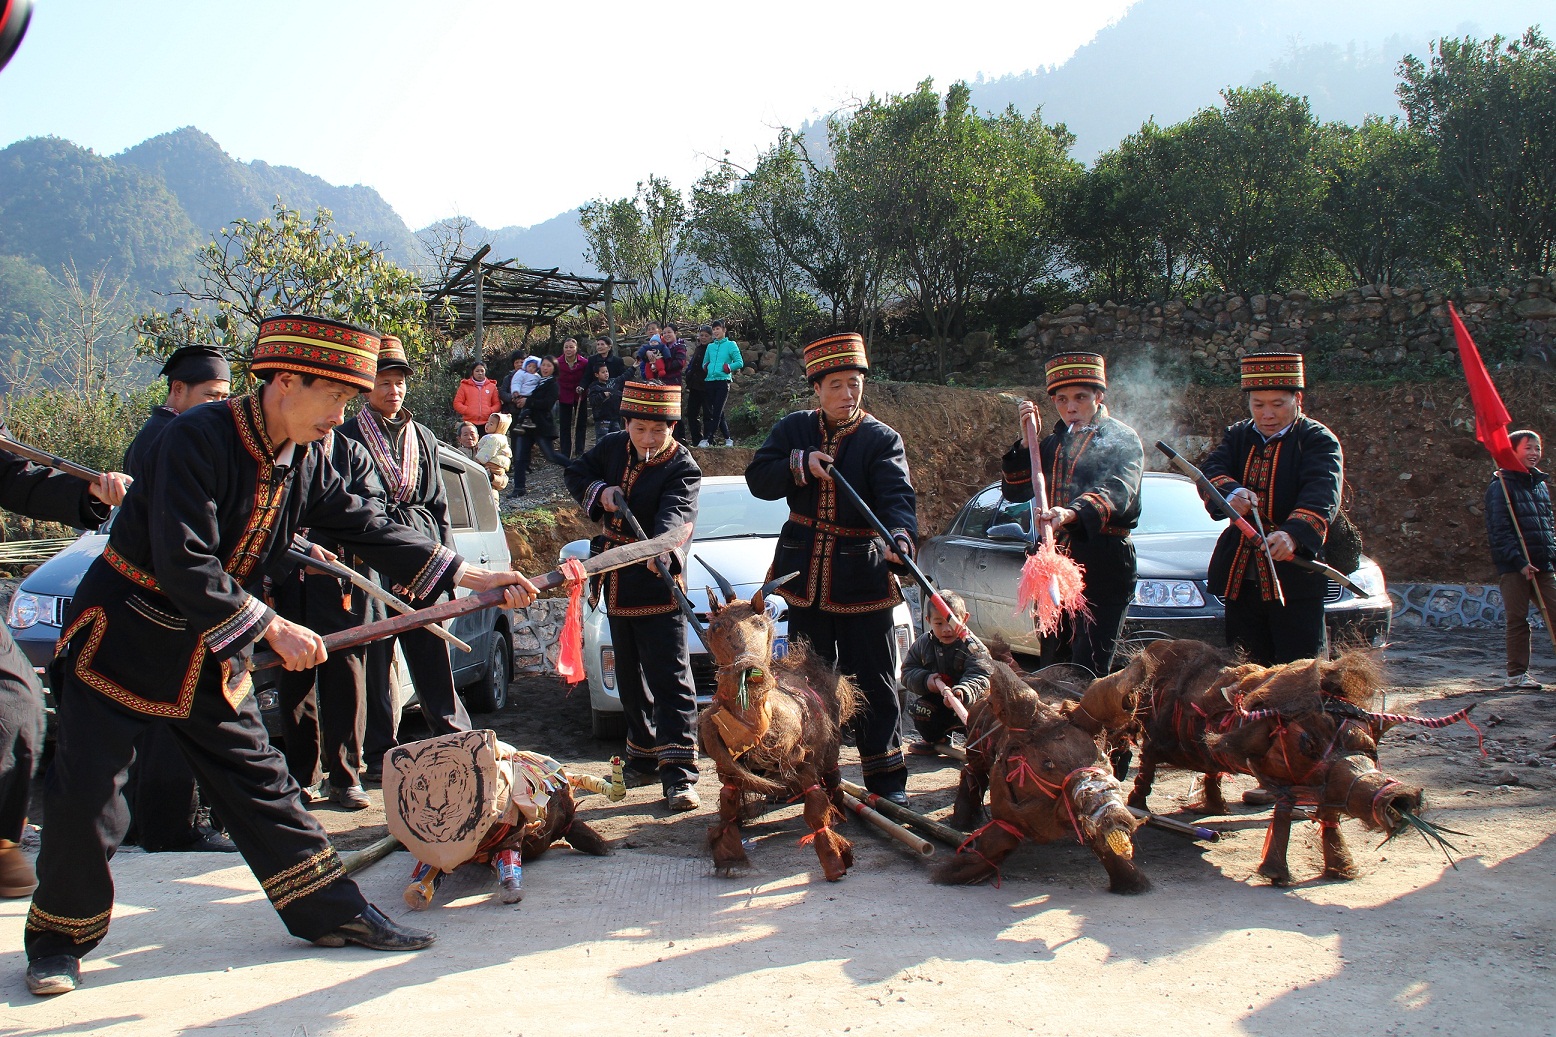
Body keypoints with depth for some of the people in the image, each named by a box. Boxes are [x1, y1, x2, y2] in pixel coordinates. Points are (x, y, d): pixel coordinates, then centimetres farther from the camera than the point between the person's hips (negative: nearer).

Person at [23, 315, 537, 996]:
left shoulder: (305, 462, -1)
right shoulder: (199, 437, -25)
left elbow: (369, 530, 3)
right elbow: (184, 566, -30)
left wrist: (475, 577, -2)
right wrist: (273, 628, -26)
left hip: (212, 650, 7)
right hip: (123, 634, -6)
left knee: (259, 780, 10)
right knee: (84, 800, -2)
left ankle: (334, 913, 16)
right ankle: (59, 940, 19)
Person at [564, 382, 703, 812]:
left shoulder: (682, 467, -14)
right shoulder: (613, 447, 3)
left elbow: (675, 512, -32)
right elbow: (575, 473, 16)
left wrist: (661, 549, -52)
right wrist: (599, 491, -6)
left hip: (657, 590, -7)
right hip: (616, 588, 7)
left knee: (670, 679, -9)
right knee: (630, 679, 17)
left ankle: (679, 775, -9)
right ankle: (644, 760, 30)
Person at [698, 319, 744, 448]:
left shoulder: (730, 345, 3)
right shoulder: (710, 346, 18)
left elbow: (740, 363, -3)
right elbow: (704, 363, 26)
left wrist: (727, 368, -11)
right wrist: (706, 367, 7)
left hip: (723, 381, -6)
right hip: (709, 381, 6)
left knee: (717, 412, -12)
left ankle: (706, 439, -19)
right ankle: (727, 439, 16)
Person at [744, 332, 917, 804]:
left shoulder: (882, 439, -4)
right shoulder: (794, 429, 5)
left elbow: (898, 495, -20)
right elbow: (757, 479, -1)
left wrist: (901, 535, -41)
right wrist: (799, 465, -19)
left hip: (863, 574, -3)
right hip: (806, 572, 3)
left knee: (874, 680, 0)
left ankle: (887, 777, 10)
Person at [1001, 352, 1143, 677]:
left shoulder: (1122, 439, -1)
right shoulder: (1053, 442, 18)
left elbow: (1118, 492, -21)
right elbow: (1014, 490, 14)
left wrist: (1073, 513, -40)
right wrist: (1026, 440, 1)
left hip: (1103, 568, -6)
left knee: (1089, 672, -11)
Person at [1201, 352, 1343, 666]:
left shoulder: (1319, 440, -2)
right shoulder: (1237, 436, 15)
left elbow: (1321, 494, -19)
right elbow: (1210, 471, -3)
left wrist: (1293, 534, -39)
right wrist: (1231, 492, -28)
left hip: (1295, 577, -5)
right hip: (1240, 578, 5)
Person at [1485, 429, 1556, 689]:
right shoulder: (1501, 485, -5)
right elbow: (1498, 530, -12)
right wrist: (1519, 561, -17)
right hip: (1514, 567, -6)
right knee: (1518, 619, -2)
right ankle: (1517, 674, 6)